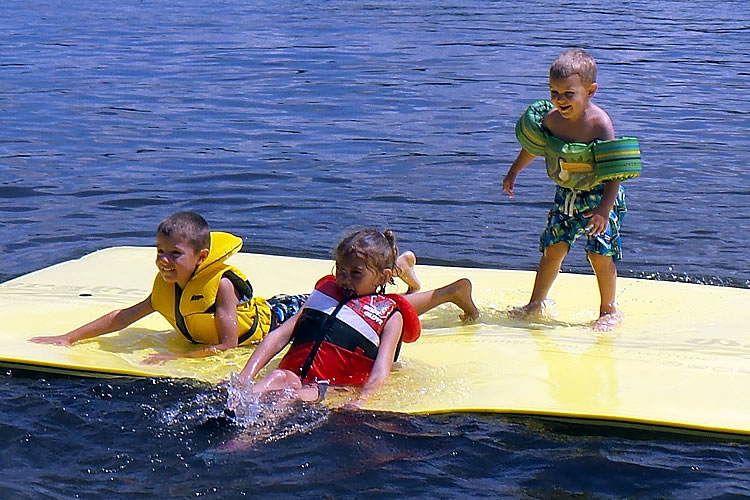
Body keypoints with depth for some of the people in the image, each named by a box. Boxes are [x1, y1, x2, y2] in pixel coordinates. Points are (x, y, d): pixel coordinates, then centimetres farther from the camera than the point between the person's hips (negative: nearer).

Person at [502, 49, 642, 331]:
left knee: (600, 253, -9)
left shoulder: (599, 124, -25)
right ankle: (536, 303, 21)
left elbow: (614, 172, -27)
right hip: (566, 196, 5)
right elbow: (534, 147, 15)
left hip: (599, 195, -5)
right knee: (553, 249, 7)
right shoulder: (551, 119, -8)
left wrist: (604, 209, -35)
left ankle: (609, 310, 9)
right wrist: (514, 172, 24)